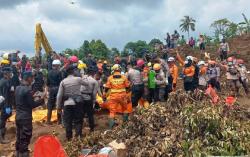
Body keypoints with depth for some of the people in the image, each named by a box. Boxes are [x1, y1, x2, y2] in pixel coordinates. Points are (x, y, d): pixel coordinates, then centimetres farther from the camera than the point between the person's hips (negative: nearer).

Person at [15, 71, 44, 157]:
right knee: (25, 138, 2)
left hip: (18, 116, 9)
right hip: (25, 117, -9)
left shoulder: (18, 88, 5)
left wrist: (32, 95, 15)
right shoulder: (27, 90, -20)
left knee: (19, 137, 19)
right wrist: (41, 99, -7)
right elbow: (32, 105, -17)